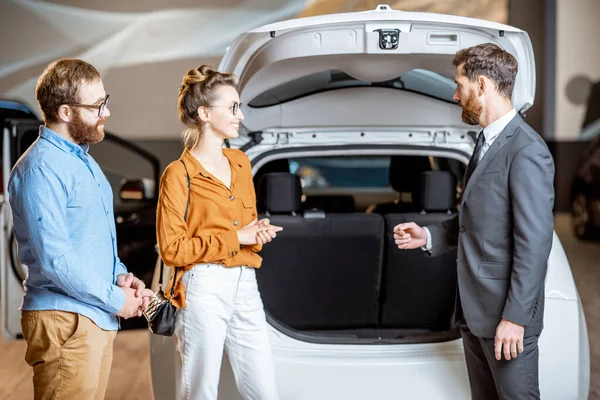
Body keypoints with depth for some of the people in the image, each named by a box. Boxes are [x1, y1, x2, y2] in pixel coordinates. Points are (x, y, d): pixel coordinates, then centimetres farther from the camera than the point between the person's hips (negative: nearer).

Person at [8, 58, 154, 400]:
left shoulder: (84, 160, 15)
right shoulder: (41, 169, -16)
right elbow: (54, 260, -22)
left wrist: (121, 276, 6)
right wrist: (117, 300, -13)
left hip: (100, 319, 9)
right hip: (65, 320, -9)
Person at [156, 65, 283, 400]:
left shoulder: (241, 163, 14)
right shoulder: (179, 174, -7)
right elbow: (172, 249, -11)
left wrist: (258, 233, 2)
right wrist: (235, 238, -12)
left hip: (245, 287, 6)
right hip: (203, 290, -6)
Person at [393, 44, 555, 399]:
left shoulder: (526, 151, -18)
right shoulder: (488, 142, 12)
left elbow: (534, 242, -21)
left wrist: (515, 317, -21)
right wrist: (429, 236, 8)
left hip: (506, 313, -9)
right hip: (475, 308, 9)